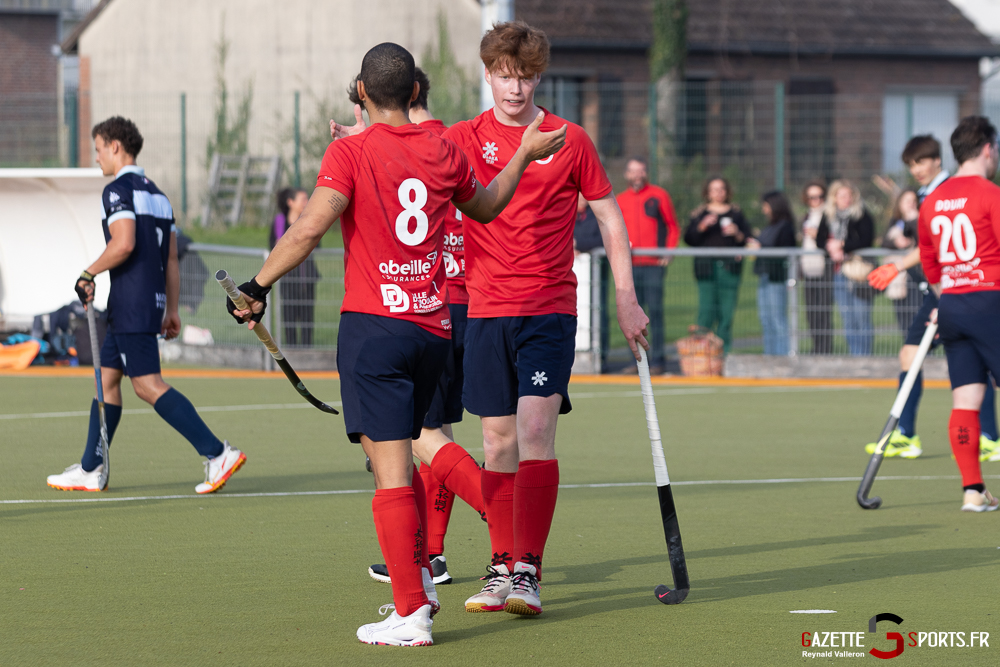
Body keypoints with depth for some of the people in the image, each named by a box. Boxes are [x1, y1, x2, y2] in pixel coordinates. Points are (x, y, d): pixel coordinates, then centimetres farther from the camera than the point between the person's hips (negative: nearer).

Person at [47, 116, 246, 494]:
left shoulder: (118, 190, -9)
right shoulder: (157, 194, 18)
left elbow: (124, 244, -23)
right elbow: (171, 259, 17)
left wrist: (88, 275, -10)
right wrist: (172, 310, 19)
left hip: (131, 304, -10)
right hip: (153, 301, 10)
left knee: (148, 384, -12)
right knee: (106, 377, 16)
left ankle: (218, 454, -20)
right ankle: (90, 471, 20)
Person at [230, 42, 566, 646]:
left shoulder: (352, 151, -7)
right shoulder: (443, 150, 8)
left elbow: (309, 229, -17)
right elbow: (485, 207, 28)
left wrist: (257, 288, -8)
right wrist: (525, 155, 42)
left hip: (374, 324, -6)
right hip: (434, 327, 6)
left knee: (391, 469, -9)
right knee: (401, 459, 22)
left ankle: (411, 615, -14)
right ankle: (419, 582, 27)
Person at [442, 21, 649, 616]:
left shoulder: (571, 141, 3)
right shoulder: (464, 139, 5)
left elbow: (610, 217, 10)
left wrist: (627, 298, 5)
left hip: (550, 309, -2)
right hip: (487, 309, 2)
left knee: (536, 429, -15)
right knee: (499, 440, 5)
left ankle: (528, 573, -17)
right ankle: (503, 568, 15)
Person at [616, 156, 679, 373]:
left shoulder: (659, 195, 5)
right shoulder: (620, 200, 13)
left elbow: (673, 227, 7)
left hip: (654, 264, -3)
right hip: (630, 265, 3)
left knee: (655, 311, -8)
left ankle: (657, 361, -5)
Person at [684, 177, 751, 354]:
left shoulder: (736, 213, 14)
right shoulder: (699, 214, 11)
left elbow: (748, 240, 11)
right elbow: (689, 239, 2)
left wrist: (737, 234, -8)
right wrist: (702, 226, -13)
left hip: (730, 267, 1)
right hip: (706, 267, -1)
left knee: (727, 311, -2)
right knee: (706, 310, -10)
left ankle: (724, 351, 2)